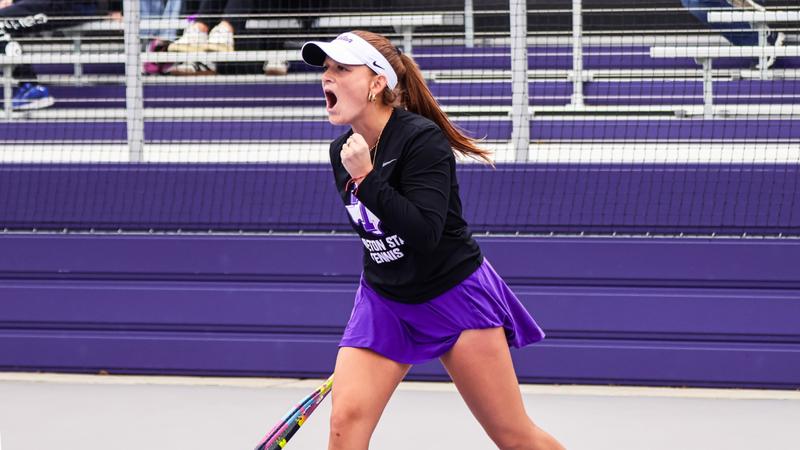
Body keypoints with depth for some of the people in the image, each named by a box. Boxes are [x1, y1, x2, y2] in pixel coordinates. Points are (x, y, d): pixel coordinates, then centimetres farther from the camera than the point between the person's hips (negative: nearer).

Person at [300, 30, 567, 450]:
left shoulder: (422, 139, -20)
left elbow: (423, 234, -30)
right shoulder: (342, 151, 0)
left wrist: (366, 177, -31)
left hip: (455, 297, -6)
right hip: (383, 303, 6)